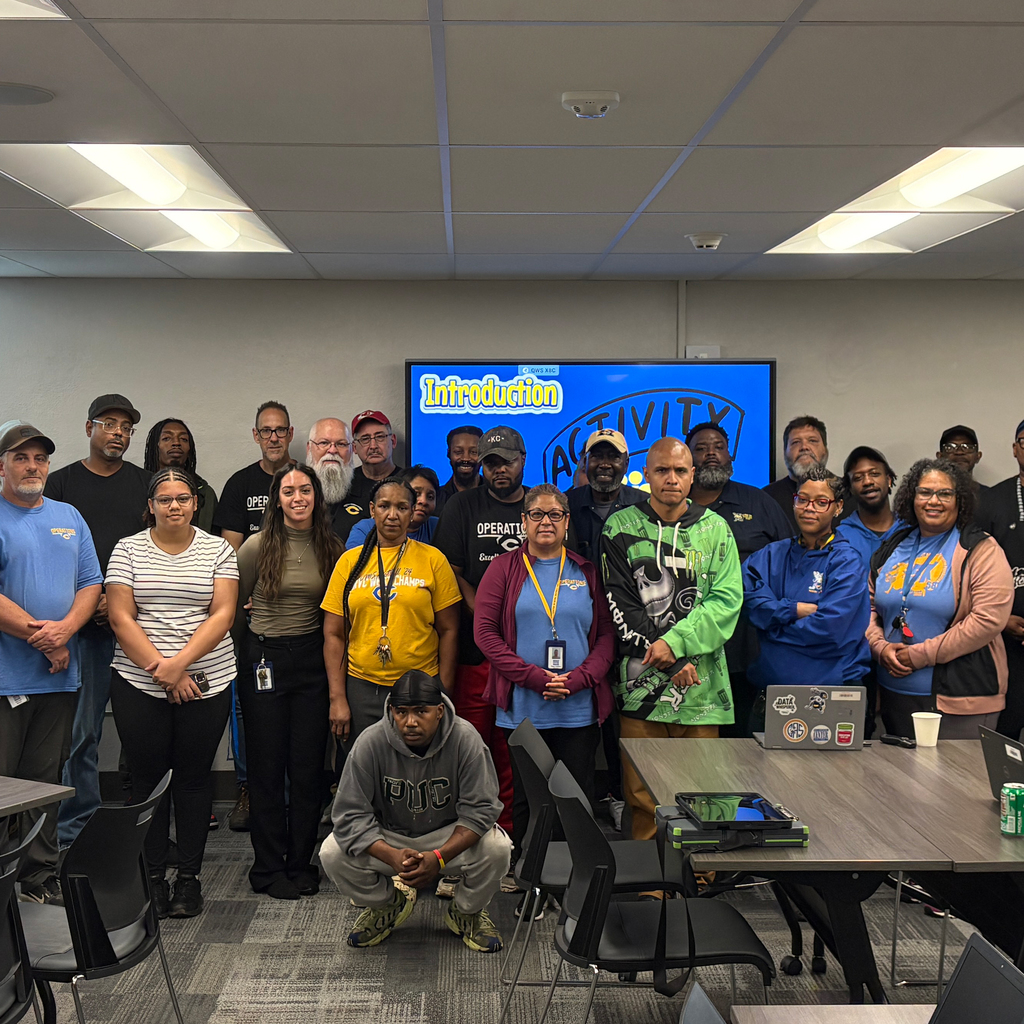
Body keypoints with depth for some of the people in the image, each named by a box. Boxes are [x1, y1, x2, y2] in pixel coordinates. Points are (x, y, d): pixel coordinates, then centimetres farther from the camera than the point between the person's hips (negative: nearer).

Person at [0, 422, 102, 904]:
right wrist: (41, 638, -13)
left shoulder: (69, 517, 15)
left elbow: (91, 584, 11)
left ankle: (40, 877, 19)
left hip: (59, 677, 5)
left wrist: (64, 628, -8)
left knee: (45, 783, 11)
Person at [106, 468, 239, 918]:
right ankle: (152, 876, 15)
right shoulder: (127, 550, 5)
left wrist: (180, 663, -15)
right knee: (148, 776, 4)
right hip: (138, 684, 0)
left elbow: (222, 615, -4)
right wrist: (161, 669, -12)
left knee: (194, 776, 5)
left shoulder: (218, 550, 5)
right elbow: (121, 618, -2)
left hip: (205, 684, 0)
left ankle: (189, 876, 15)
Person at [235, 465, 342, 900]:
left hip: (312, 660, 2)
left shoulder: (331, 548, 3)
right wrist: (251, 648, 6)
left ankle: (301, 863, 18)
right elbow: (233, 605, 4)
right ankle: (268, 867, 14)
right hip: (263, 659, -2)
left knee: (308, 765, 6)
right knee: (267, 764, 4)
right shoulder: (258, 546, -4)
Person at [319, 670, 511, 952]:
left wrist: (438, 857, -33)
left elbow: (480, 809, -19)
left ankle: (466, 911, 5)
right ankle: (387, 905, 9)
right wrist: (393, 856, -35)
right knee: (332, 853, -24)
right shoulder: (370, 743, -20)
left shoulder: (465, 739, -21)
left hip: (450, 836, -1)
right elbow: (350, 814, -19)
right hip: (388, 837, 1)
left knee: (496, 847, -30)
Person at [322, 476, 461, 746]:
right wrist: (337, 698, -1)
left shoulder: (433, 560, 2)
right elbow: (334, 635, 6)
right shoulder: (350, 562, 6)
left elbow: (448, 631, 3)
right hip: (362, 689, 1)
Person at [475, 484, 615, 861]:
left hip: (579, 710, 1)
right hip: (522, 709, -1)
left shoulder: (586, 572, 9)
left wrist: (577, 679, -12)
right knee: (525, 799, 7)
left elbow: (607, 634, 4)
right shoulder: (504, 568, 5)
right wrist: (533, 677, -13)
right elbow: (484, 631, -3)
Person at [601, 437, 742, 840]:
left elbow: (727, 600, -1)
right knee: (641, 796, 3)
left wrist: (676, 642, -15)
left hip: (701, 686, 1)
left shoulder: (715, 528, 8)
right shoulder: (620, 528, 5)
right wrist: (671, 661, -9)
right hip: (640, 684, -1)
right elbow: (620, 605, -2)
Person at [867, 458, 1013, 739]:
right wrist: (881, 647, -7)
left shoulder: (981, 550, -5)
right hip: (894, 692, 5)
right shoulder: (892, 548, 12)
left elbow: (989, 619, -16)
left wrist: (920, 655, -16)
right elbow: (869, 605, 14)